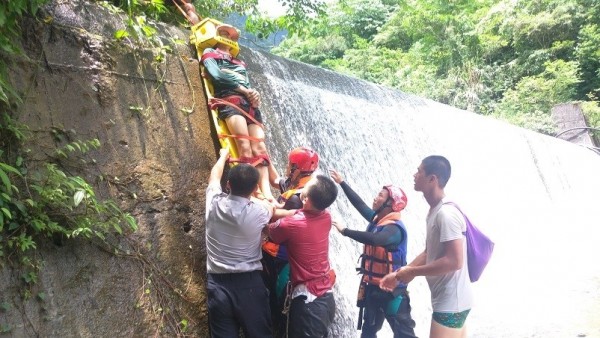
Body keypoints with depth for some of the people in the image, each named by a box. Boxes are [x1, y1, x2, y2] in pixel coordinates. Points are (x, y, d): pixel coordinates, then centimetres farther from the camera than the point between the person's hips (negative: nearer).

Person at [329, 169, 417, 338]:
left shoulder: (395, 228, -21)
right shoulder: (377, 219, 4)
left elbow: (374, 239, -39)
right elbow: (359, 203, 11)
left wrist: (345, 231, -33)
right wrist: (342, 183, 16)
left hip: (390, 289, -8)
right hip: (373, 286, 8)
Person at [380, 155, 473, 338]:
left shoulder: (446, 214, -22)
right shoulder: (434, 212, 9)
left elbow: (454, 261, -26)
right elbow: (429, 253, 16)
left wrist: (413, 272, -18)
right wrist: (399, 274, 9)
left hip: (450, 303, -9)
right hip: (451, 301, 9)